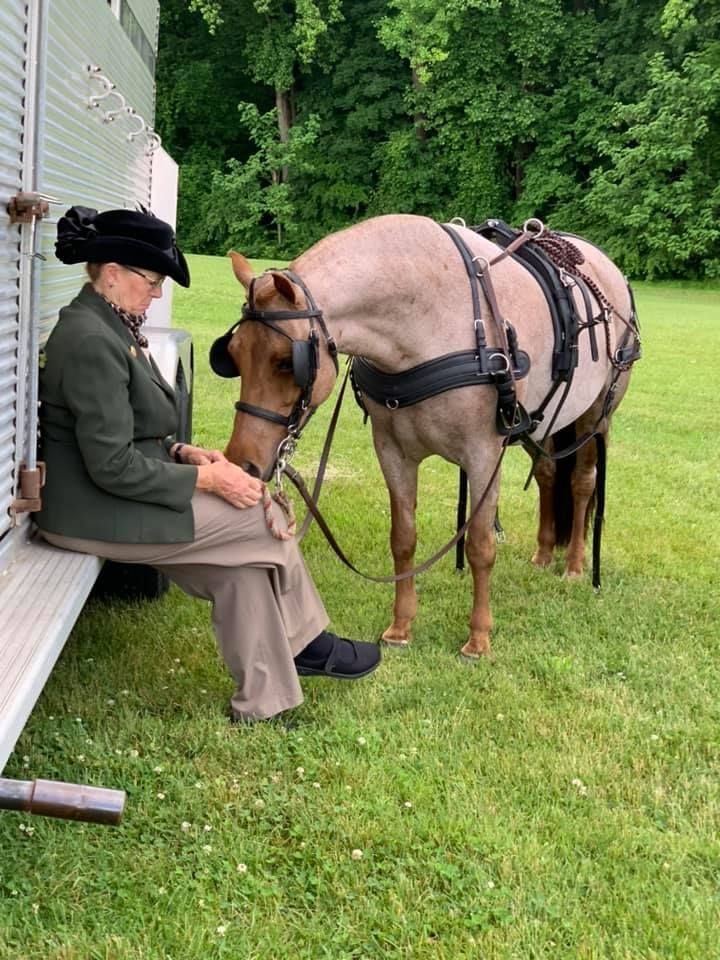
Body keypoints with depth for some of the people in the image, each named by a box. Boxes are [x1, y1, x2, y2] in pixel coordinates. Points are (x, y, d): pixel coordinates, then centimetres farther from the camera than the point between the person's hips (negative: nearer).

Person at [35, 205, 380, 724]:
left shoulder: (106, 326, 10)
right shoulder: (92, 342, -23)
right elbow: (113, 467, -25)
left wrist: (181, 452, 2)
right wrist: (206, 478, -17)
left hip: (113, 493, 10)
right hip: (97, 511, -10)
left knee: (245, 561, 2)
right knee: (264, 518, -5)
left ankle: (263, 700, 8)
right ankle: (308, 644, 18)